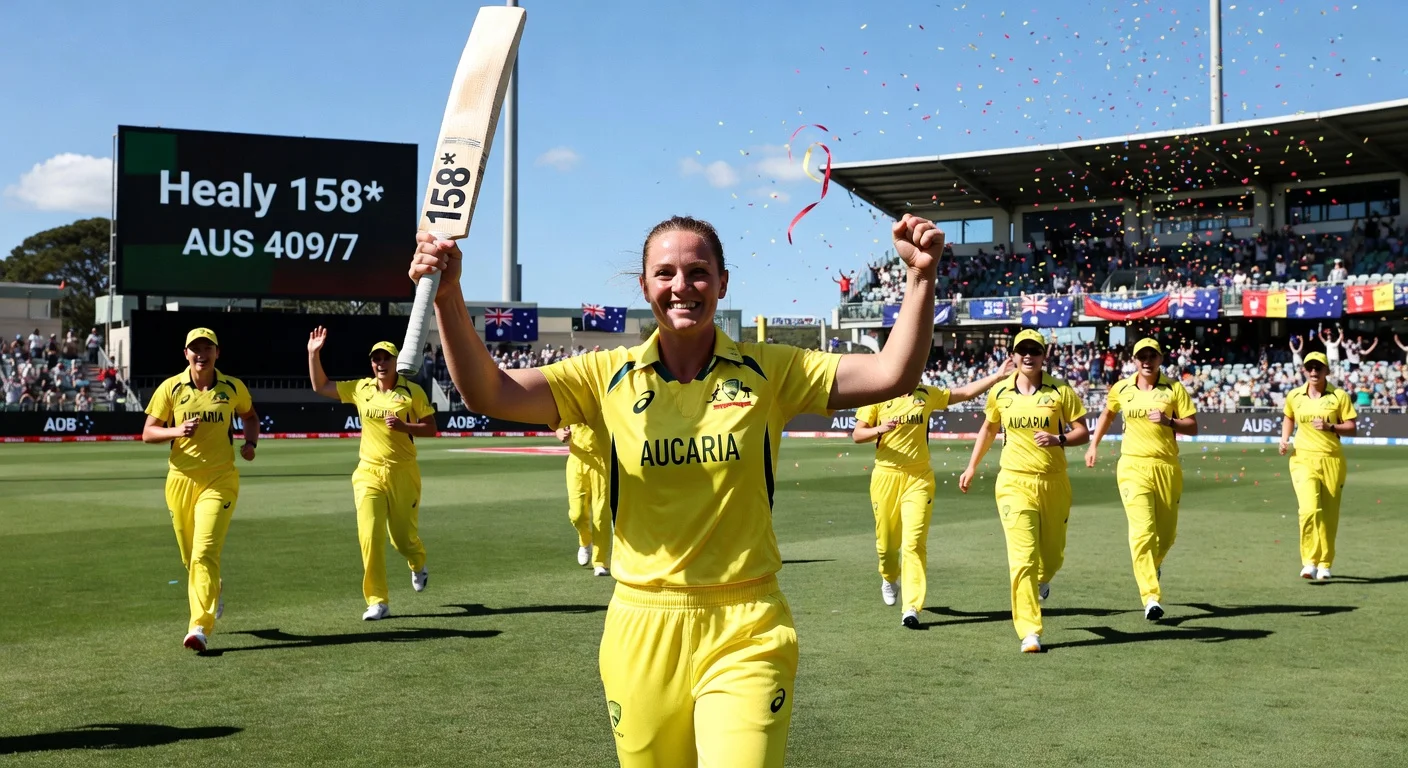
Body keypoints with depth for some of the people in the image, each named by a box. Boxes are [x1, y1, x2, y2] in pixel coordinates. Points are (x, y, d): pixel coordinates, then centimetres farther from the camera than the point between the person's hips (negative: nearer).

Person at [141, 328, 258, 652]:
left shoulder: (233, 388, 1)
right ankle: (212, 590, 45)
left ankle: (200, 627, -16)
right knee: (190, 557, 12)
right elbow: (147, 433, 1)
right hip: (181, 479, 2)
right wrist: (177, 431, -18)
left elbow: (250, 416, 20)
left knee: (204, 553, -16)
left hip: (219, 480, -2)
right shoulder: (170, 388, 0)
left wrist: (251, 443, 1)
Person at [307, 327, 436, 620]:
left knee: (403, 536, 5)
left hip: (403, 473, -2)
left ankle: (418, 564, 43)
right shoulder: (360, 388, 4)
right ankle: (378, 602, -4)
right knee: (369, 535, -11)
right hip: (368, 473, 2)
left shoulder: (412, 391, -5)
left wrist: (403, 426, -19)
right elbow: (320, 387, 11)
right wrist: (314, 354, 1)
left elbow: (431, 428, -3)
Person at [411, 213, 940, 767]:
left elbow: (892, 374, -6)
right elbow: (489, 394, -8)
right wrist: (448, 298, -22)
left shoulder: (769, 373, 0)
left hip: (745, 635, -1)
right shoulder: (609, 376, 0)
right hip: (642, 632, 1)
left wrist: (922, 278, -20)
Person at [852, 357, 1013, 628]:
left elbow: (966, 392, 13)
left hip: (919, 477, 1)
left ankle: (911, 608, -11)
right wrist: (879, 429, -23)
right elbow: (857, 434, -4)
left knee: (914, 542, -10)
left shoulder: (927, 394, 7)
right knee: (886, 541, 8)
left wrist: (998, 375, 7)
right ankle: (889, 578, 42)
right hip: (886, 476, -1)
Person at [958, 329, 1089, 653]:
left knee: (1052, 555, 11)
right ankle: (1030, 632, -7)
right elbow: (989, 428, 21)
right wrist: (971, 467, 23)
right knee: (1023, 557, -12)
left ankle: (1042, 579, 50)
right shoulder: (1000, 393, 4)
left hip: (1054, 482, 1)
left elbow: (1082, 432, 0)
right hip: (1015, 482, -1)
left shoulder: (1061, 391, -1)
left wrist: (1058, 439, -20)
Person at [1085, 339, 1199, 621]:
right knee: (1142, 529, -16)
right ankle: (1151, 598, -20)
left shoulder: (1174, 389, 2)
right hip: (1133, 466, -1)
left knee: (1167, 533, 9)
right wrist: (1093, 445, 25)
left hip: (1167, 467, 1)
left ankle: (1153, 564, 46)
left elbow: (1193, 427, 1)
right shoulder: (1121, 389, 6)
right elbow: (1108, 413, 26)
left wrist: (1168, 421, -16)